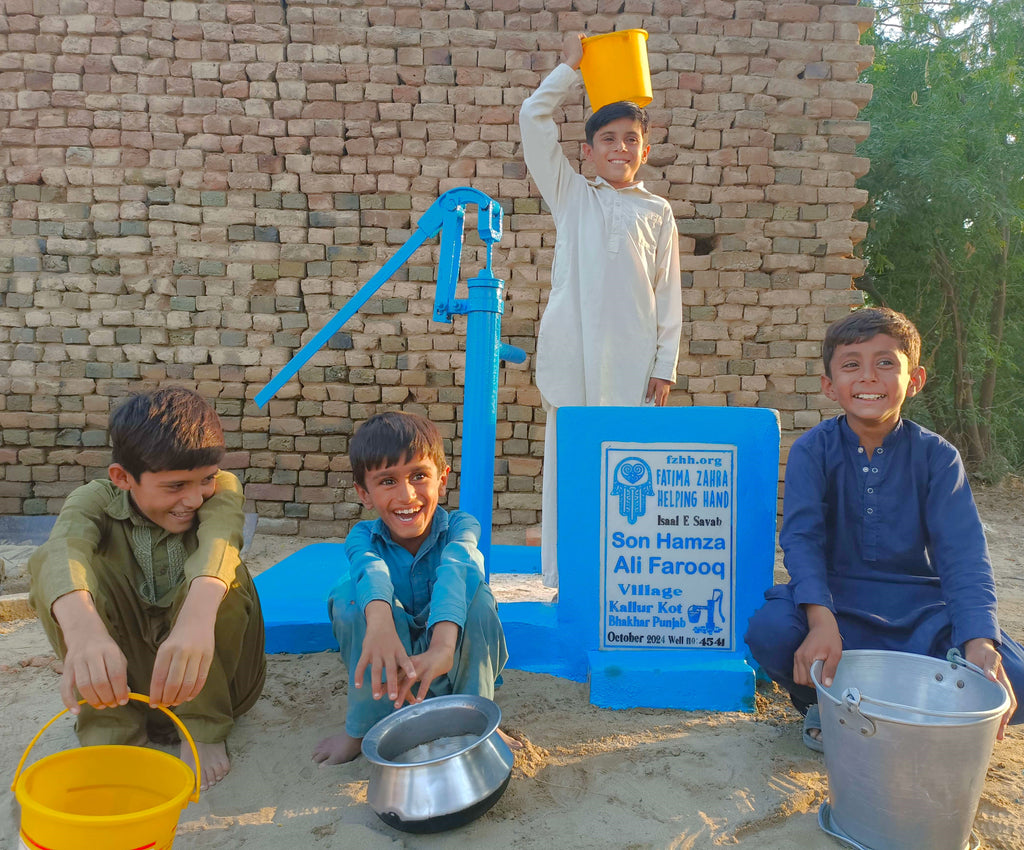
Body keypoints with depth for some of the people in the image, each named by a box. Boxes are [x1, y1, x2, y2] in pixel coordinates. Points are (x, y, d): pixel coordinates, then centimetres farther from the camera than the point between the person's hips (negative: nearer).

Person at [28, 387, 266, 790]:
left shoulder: (222, 490, -14)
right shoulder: (96, 500, -12)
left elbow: (219, 540, -37)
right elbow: (64, 550, -36)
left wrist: (197, 618, -60)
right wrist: (83, 630, -59)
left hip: (206, 678, -1)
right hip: (122, 672, 1)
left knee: (225, 575, -31)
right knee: (45, 563, -20)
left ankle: (203, 727, -12)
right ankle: (111, 727, -15)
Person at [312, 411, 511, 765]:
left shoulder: (459, 526, -17)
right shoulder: (362, 536, -14)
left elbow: (454, 570, -40)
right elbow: (371, 569, -38)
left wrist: (442, 646, -61)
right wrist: (379, 622, -63)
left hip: (455, 663, -1)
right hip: (390, 663, 1)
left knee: (473, 589, -30)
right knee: (351, 593, -26)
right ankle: (363, 725, -9)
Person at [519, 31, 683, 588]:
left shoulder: (657, 212, 13)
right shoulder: (571, 197, 13)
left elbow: (668, 294, 10)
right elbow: (532, 117, 9)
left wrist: (665, 364, 3)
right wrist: (571, 67, 15)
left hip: (634, 358, 1)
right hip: (574, 351, 0)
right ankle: (567, 579, 10)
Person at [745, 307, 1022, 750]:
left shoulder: (936, 456, -2)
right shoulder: (813, 450, -5)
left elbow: (963, 552, -12)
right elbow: (801, 537, -17)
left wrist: (980, 641, -30)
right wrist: (820, 620, -35)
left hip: (919, 611, 1)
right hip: (835, 602, -1)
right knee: (769, 631, -32)